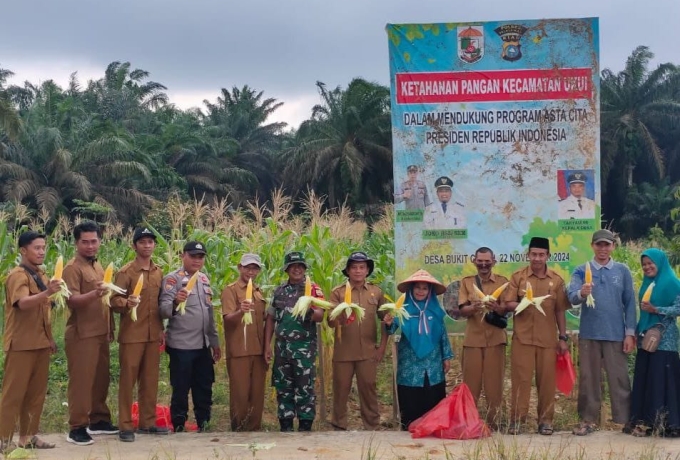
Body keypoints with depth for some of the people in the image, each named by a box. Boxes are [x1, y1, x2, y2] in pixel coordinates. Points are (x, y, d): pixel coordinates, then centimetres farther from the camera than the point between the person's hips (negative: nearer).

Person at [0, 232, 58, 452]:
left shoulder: (41, 275, 14)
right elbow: (23, 303, -30)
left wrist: (50, 339, 18)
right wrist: (47, 292, -45)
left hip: (40, 343, 8)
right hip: (21, 343, -8)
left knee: (37, 391, 9)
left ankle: (28, 436, 16)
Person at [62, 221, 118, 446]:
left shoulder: (98, 266, 15)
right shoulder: (73, 268, -11)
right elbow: (72, 300, -23)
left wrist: (110, 329, 19)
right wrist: (94, 294, -40)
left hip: (100, 333, 8)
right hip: (82, 335, -8)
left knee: (101, 379, 13)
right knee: (81, 381, -6)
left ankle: (98, 420, 24)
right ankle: (77, 428, -2)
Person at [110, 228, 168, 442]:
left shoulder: (158, 272, 10)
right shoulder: (126, 272, -8)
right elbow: (114, 300, -11)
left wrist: (161, 329, 14)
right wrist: (127, 302, -32)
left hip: (153, 335, 5)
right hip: (131, 335, -5)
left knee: (150, 380, 10)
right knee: (128, 380, 0)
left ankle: (148, 422, 19)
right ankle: (126, 426, 5)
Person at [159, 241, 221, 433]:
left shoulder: (204, 279, 13)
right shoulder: (173, 278, -8)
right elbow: (163, 311, -19)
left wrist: (215, 341, 19)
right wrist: (175, 302, -40)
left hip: (203, 345, 7)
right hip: (181, 346, -7)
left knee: (204, 388, 11)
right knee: (181, 389, 1)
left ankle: (204, 426, 22)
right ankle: (179, 429, 10)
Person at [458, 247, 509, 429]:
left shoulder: (502, 281, 4)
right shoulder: (466, 282, 7)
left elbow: (506, 309, -3)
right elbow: (462, 310, -2)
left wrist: (496, 307, -26)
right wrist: (473, 307, -24)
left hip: (495, 338, -1)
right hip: (472, 338, 1)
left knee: (494, 382, 1)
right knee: (471, 382, 2)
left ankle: (494, 422, 7)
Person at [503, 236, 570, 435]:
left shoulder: (556, 280, 6)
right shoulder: (517, 277, 2)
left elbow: (560, 311, 8)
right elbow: (508, 304, -2)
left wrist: (563, 337, 6)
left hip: (548, 339, 1)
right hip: (522, 337, -1)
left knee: (547, 379, 4)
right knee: (520, 378, 0)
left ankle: (545, 420, 12)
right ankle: (517, 419, 6)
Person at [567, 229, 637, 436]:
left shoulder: (622, 271, 6)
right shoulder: (581, 271, 3)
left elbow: (630, 303, 5)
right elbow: (572, 297, -11)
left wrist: (630, 333, -2)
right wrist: (581, 293, -35)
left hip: (616, 334, 0)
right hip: (589, 334, 0)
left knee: (619, 378, 1)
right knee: (589, 378, 6)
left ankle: (625, 419, 7)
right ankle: (588, 419, 13)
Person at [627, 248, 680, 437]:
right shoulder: (647, 283, 16)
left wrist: (656, 310, -20)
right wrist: (638, 332, 9)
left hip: (664, 338, -8)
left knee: (661, 378, -8)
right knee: (643, 378, 6)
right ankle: (645, 421, 10)